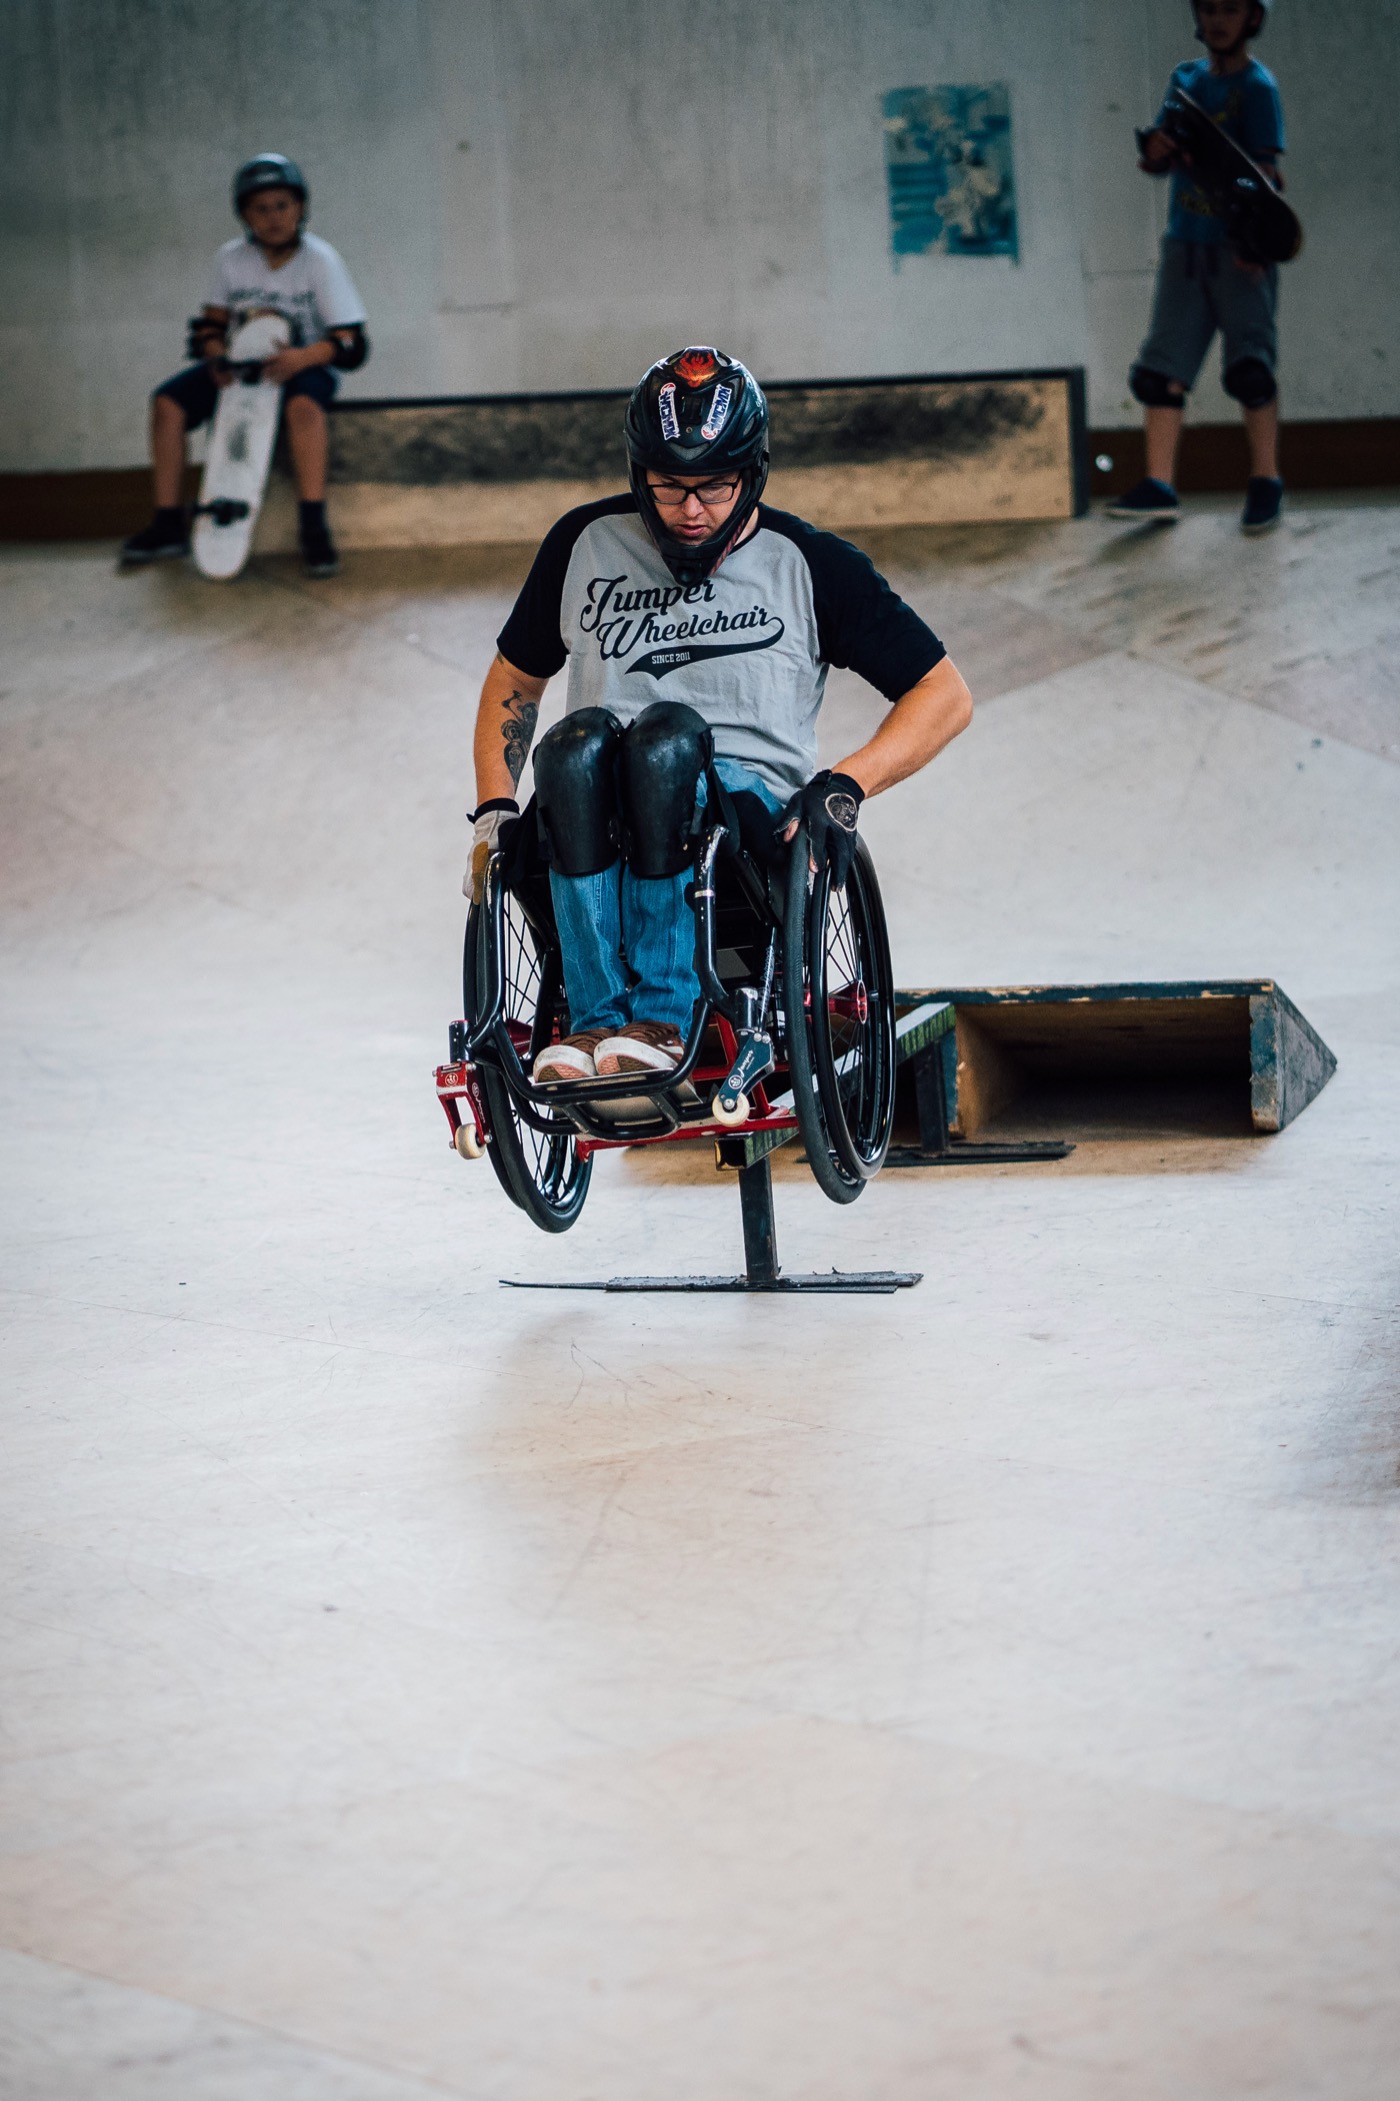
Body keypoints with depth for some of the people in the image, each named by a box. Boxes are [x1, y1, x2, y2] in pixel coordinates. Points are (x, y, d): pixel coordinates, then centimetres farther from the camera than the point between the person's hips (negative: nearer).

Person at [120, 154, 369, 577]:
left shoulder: (319, 260, -12)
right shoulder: (231, 257, -1)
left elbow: (352, 345, -17)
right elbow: (211, 321, 9)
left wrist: (302, 357, -35)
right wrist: (215, 355, -15)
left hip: (303, 365, -4)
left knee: (303, 403, -39)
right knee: (168, 402, -15)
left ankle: (313, 526, -35)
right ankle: (168, 524, -6)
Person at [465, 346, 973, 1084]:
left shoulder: (808, 566, 6)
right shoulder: (586, 544, 13)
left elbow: (945, 697, 7)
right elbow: (515, 679, 25)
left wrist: (846, 784, -9)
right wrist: (493, 811, 10)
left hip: (754, 811, -2)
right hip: (602, 835, 2)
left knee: (668, 734, -35)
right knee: (578, 741, -33)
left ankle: (663, 1015, -35)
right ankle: (595, 1019, -35)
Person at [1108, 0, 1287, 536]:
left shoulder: (1257, 87, -4)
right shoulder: (1186, 79, 14)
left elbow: (1264, 170, -15)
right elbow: (1156, 162, 14)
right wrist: (1155, 151, -11)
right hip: (1185, 244, 6)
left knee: (1249, 365, -11)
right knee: (1162, 366, -2)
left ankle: (1265, 482, -2)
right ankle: (1159, 486, -2)